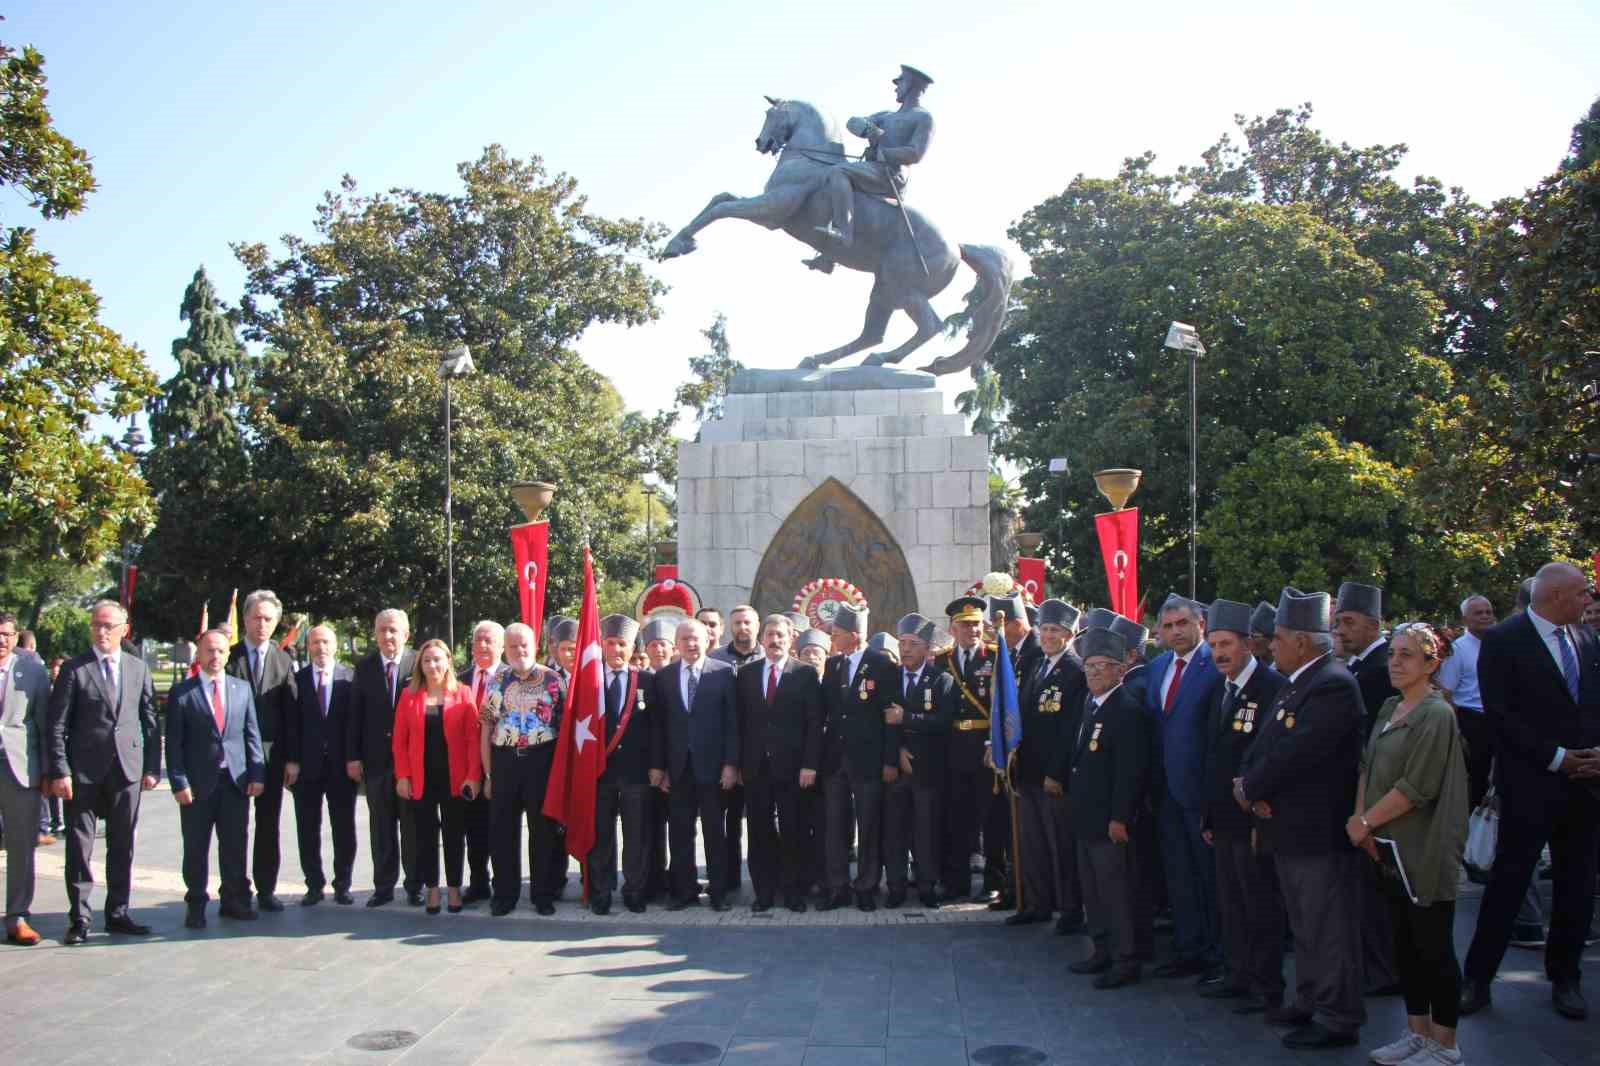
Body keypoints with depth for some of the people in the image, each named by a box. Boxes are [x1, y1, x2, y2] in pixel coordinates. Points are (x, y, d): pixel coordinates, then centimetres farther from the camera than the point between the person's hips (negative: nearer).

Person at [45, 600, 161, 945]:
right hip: (84, 772, -3)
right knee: (79, 845, 2)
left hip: (128, 769, 3)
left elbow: (150, 722, 10)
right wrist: (59, 771, -10)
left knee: (123, 846, 9)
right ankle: (79, 919, 11)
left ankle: (118, 914, 19)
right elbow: (57, 726, -3)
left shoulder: (138, 669, 8)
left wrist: (152, 767, 5)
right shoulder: (74, 670, -1)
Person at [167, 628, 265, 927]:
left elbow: (252, 734, 8)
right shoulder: (182, 692, 0)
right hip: (198, 782, -2)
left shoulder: (242, 688, 8)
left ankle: (234, 900, 20)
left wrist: (256, 773, 1)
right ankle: (196, 905, 17)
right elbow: (174, 742, -3)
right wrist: (179, 782, -10)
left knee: (235, 845, 8)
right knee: (196, 848, 6)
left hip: (236, 780, 3)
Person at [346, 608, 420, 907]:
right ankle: (383, 886, 17)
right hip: (376, 758, 2)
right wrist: (353, 756, -1)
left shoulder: (419, 664, -4)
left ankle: (415, 886, 16)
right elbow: (355, 714, 5)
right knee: (380, 826, 9)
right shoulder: (364, 667, 5)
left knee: (412, 825, 6)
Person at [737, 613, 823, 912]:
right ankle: (764, 892, 14)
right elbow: (740, 721, 9)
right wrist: (739, 762, 2)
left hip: (792, 766, -2)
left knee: (794, 832, 3)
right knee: (760, 832, 5)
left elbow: (814, 723, -3)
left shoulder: (805, 674, 1)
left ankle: (794, 892, 13)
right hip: (756, 766, 2)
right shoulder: (746, 674, 9)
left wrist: (809, 764, -10)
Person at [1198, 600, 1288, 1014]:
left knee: (1262, 907, 3)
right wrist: (1209, 815, 15)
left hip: (1254, 819, -8)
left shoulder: (1272, 687, -15)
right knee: (1230, 904, 16)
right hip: (1224, 818, 8)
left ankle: (1268, 987, 14)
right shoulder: (1221, 690, 12)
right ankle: (1237, 975, 29)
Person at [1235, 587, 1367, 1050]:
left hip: (1320, 833, -10)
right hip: (1291, 828, 10)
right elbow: (1264, 743, 12)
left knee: (1329, 929, 2)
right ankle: (1311, 1002, 33)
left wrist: (1251, 788, -12)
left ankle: (1338, 1019, 14)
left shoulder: (1333, 685, -20)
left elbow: (1296, 752, -25)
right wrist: (1246, 779, -7)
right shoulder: (1298, 683, 12)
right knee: (1304, 926, 20)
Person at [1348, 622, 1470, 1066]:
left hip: (1425, 853, -8)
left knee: (1433, 947, 3)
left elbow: (1416, 787, -19)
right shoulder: (1389, 708, 9)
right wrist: (1361, 819, -2)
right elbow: (1367, 767, 12)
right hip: (1391, 848, 8)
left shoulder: (1436, 714, -15)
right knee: (1405, 944, 15)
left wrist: (1364, 822, -12)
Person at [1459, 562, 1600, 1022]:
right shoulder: (1503, 640, -8)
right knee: (1508, 882, -1)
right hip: (1530, 785, -5)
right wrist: (1555, 757, -14)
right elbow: (1500, 712, -13)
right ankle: (1477, 979, 9)